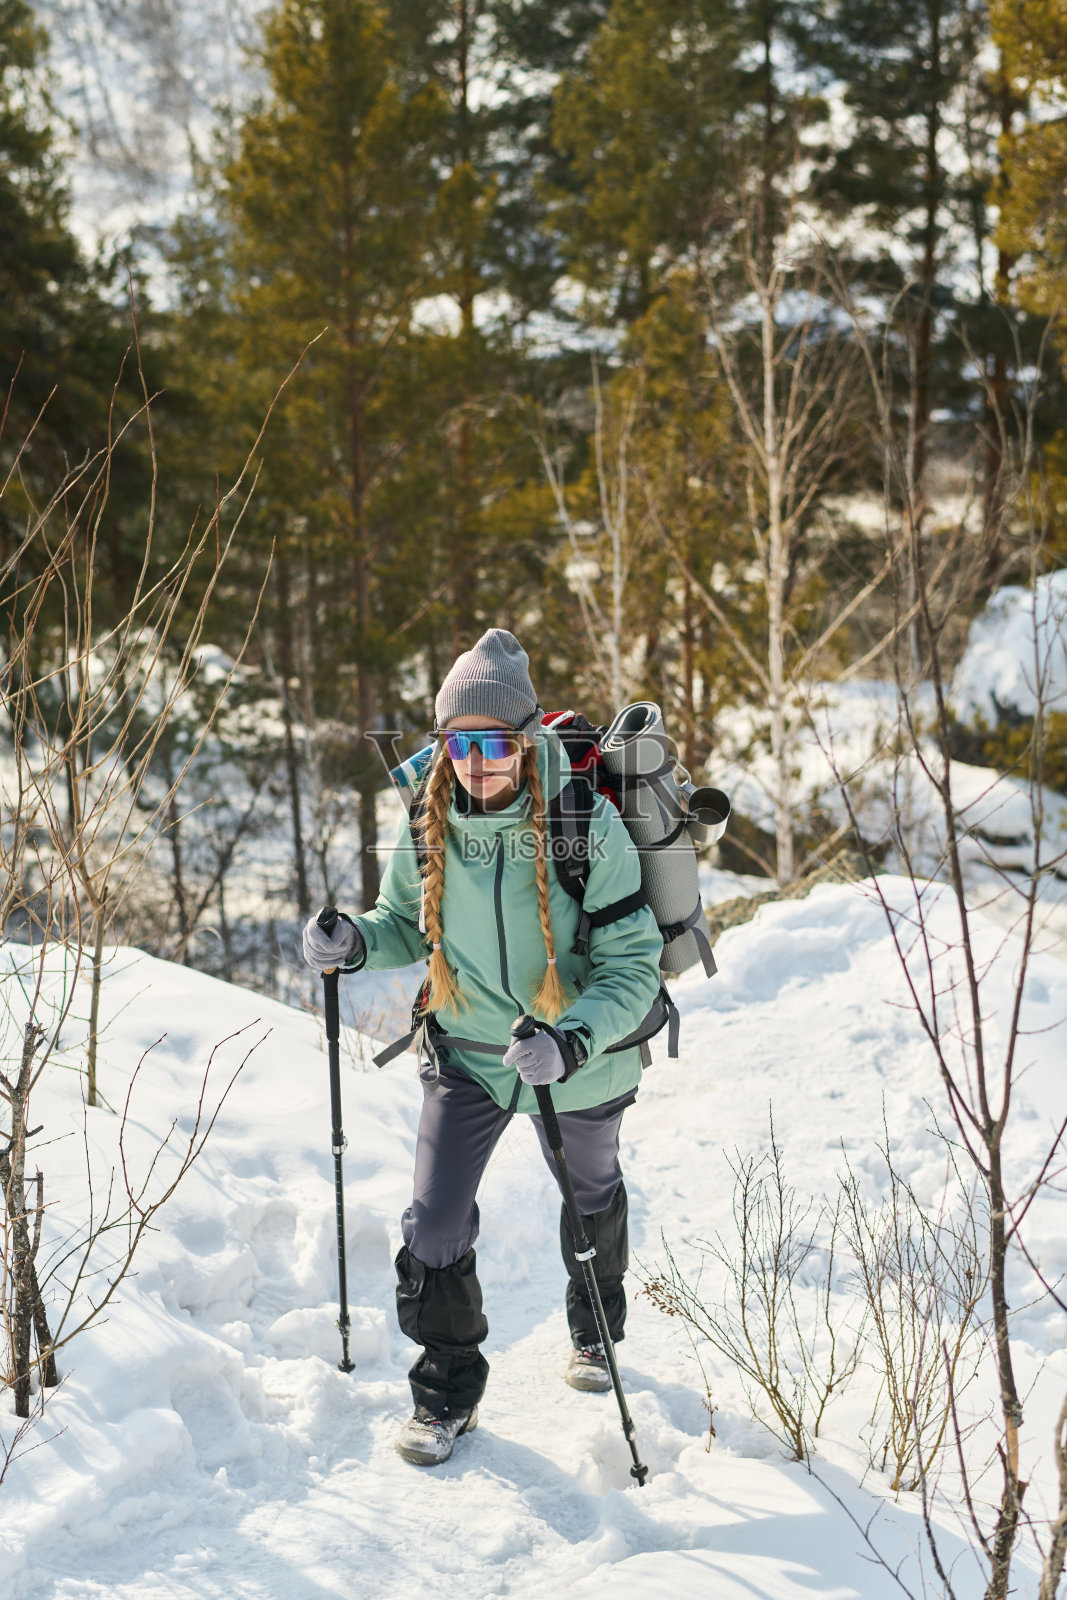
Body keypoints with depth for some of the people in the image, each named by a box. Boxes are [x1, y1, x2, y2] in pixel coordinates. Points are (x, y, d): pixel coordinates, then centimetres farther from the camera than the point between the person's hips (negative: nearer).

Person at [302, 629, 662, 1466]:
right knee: (434, 1225, -8)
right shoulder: (428, 826, -14)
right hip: (469, 1052, 2)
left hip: (579, 1060, -1)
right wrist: (356, 942, -18)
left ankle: (595, 1329, 54)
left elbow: (633, 963, -25)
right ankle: (448, 1386, 15)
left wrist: (572, 1041, -40)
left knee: (591, 1195, 24)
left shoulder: (587, 826, -26)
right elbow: (410, 921, 4)